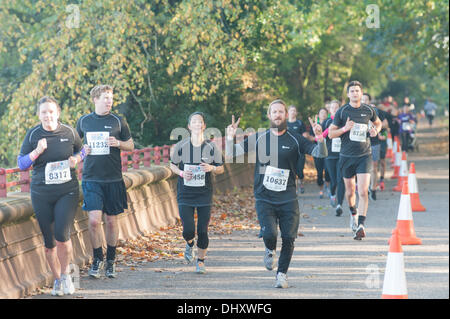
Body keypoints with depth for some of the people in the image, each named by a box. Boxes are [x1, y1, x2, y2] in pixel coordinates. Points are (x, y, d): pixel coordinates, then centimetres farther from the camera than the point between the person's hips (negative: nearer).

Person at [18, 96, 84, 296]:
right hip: (41, 194, 1)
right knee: (49, 241, 5)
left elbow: (81, 150, 19)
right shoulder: (33, 135, 0)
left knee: (62, 235, -15)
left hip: (67, 191, -1)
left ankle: (65, 274, 9)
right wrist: (37, 151, -14)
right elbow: (21, 164, 2)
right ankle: (57, 280, 23)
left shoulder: (69, 132, 2)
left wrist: (76, 159, -3)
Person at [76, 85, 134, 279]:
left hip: (113, 179, 0)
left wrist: (118, 143, -11)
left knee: (111, 220, 6)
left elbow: (131, 146, 9)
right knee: (94, 220, -12)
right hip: (91, 178, 0)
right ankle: (97, 259, 6)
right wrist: (82, 149, -2)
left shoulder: (118, 121, 3)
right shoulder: (84, 121, 6)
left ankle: (111, 261, 21)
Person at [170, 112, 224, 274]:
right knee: (188, 230, -8)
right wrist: (181, 173, -10)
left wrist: (212, 168, -15)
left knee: (203, 231, -1)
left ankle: (201, 261, 20)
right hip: (185, 195, 0)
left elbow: (221, 168, 7)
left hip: (204, 195, 0)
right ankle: (189, 244, 28)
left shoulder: (211, 147, -1)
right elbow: (172, 165, 10)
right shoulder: (181, 146, -2)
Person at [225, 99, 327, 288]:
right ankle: (270, 251, 18)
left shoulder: (295, 140, 4)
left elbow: (321, 154, -3)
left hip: (288, 199, 0)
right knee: (269, 234, -18)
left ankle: (282, 273, 17)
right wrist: (230, 138, -14)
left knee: (288, 238, -5)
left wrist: (320, 138, -22)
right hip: (264, 198, 0)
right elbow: (230, 154, 5)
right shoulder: (258, 138, 6)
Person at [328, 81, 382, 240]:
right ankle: (353, 214, 43)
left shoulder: (368, 110, 3)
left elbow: (378, 122, 24)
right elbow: (330, 133, 0)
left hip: (364, 156, -1)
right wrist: (344, 128, -18)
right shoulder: (342, 111, -2)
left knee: (363, 192, -14)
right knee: (350, 191, 12)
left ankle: (360, 226, -15)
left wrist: (376, 130, 1)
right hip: (346, 156, 1)